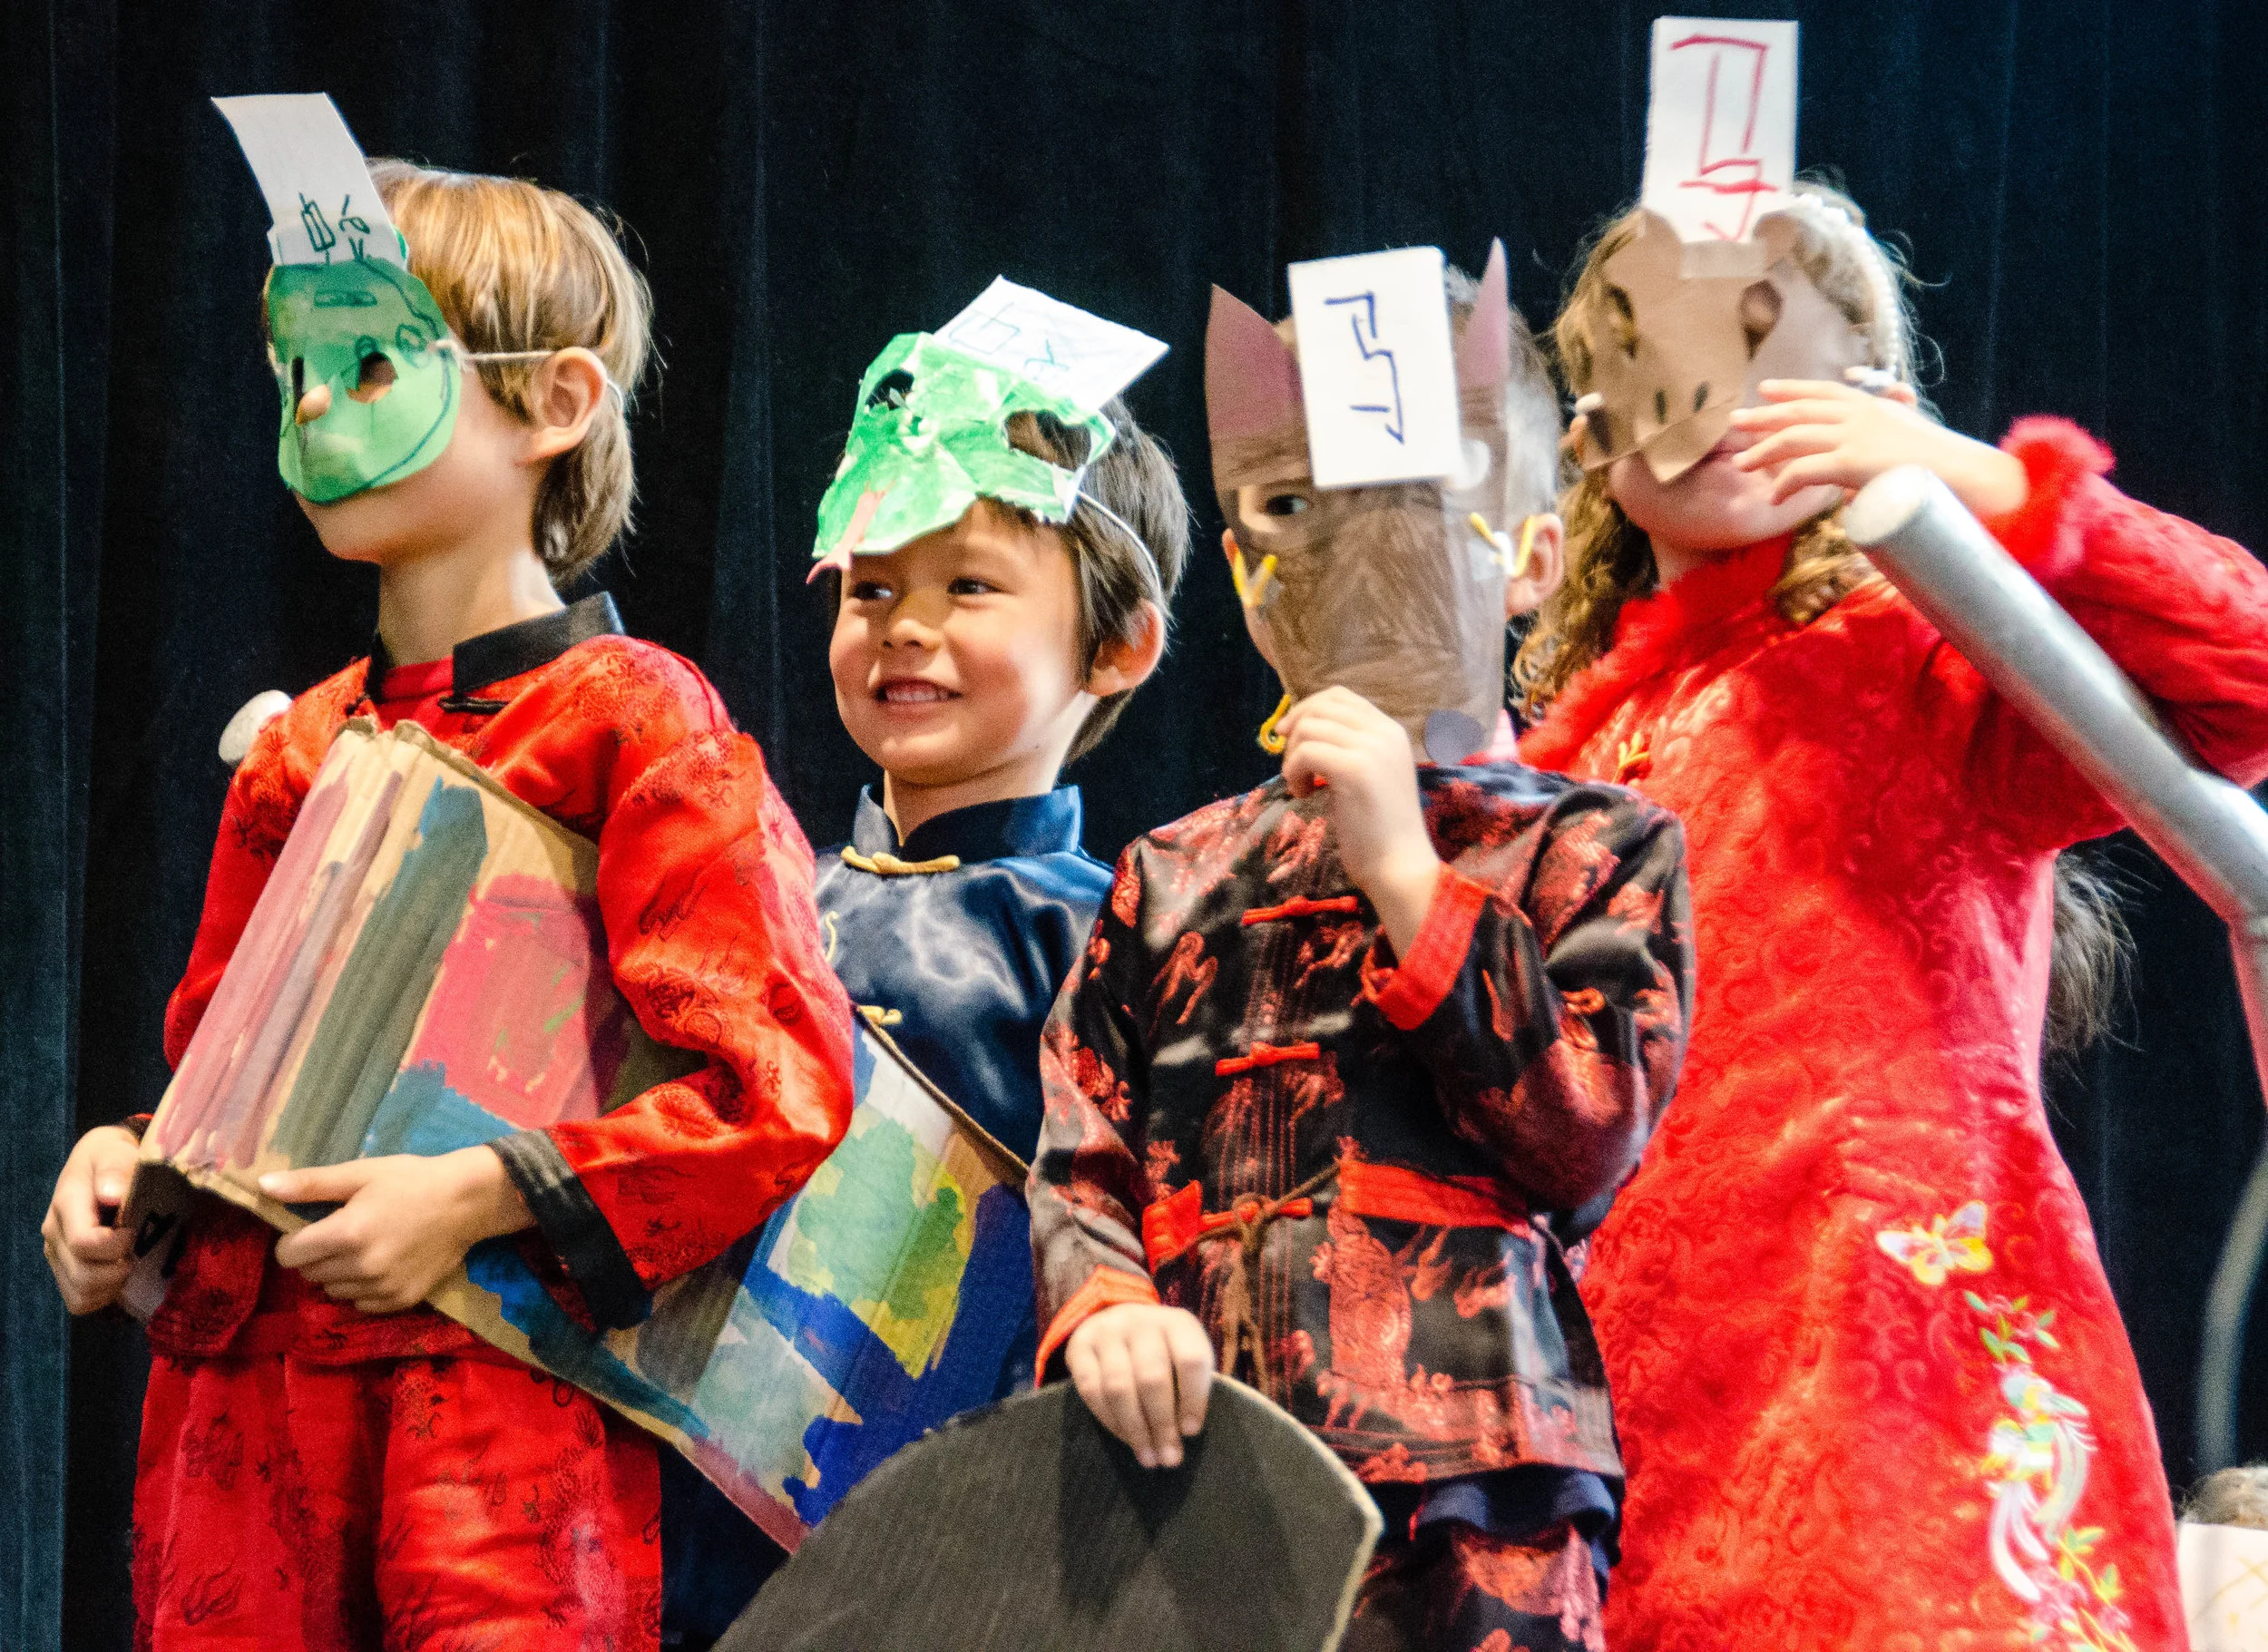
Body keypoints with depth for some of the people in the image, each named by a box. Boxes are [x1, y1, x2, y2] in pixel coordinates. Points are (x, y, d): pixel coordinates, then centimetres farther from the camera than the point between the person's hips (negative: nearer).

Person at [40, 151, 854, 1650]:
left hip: (499, 1399, -6)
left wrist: (482, 1194, -16)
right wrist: (125, 1163, 5)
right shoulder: (300, 750, 16)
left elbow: (781, 1087, -12)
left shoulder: (634, 718, -4)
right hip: (243, 1409, 6)